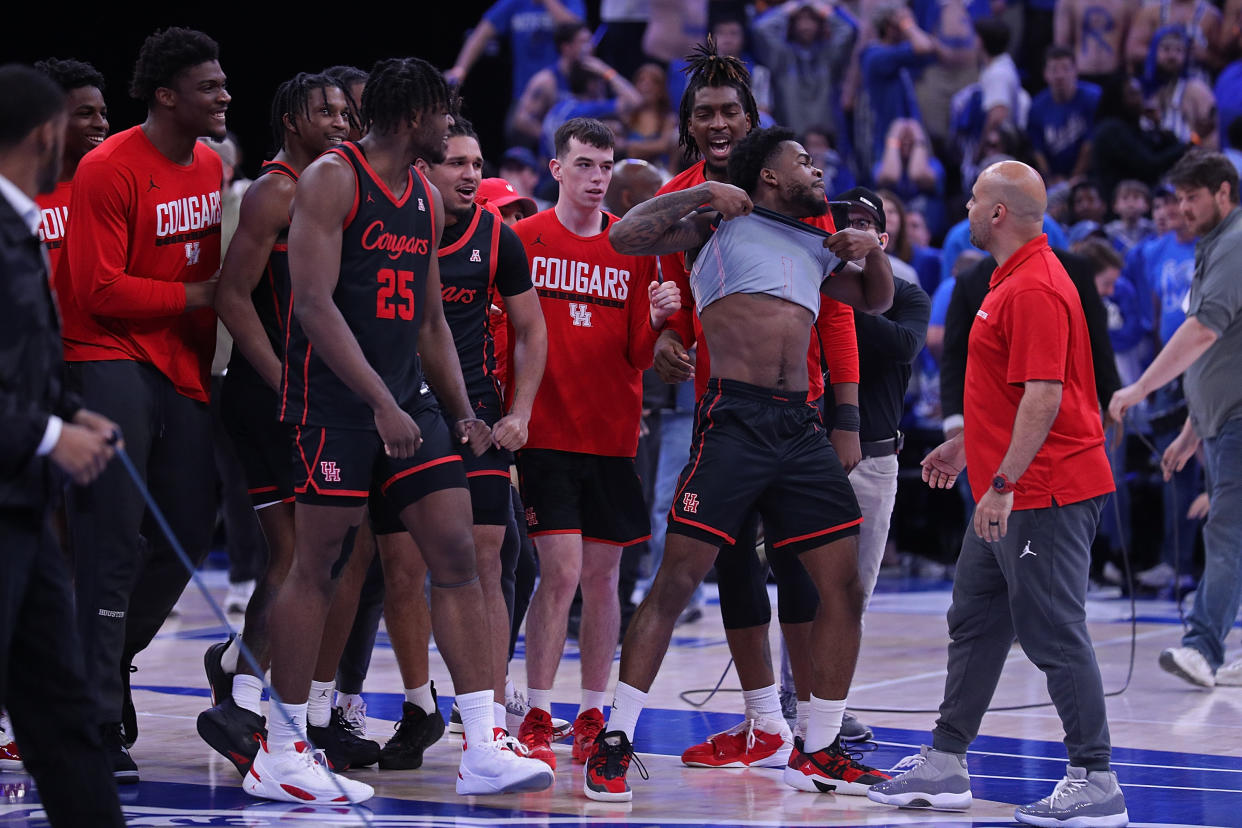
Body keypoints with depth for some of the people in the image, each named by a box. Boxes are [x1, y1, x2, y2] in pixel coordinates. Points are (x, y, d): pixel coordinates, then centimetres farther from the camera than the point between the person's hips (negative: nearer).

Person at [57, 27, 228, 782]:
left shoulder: (213, 166, 11)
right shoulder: (110, 170, -13)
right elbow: (99, 290, -17)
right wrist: (197, 296, -15)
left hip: (186, 369, 8)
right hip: (112, 359, -8)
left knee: (189, 535, 8)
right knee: (115, 542, -10)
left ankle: (105, 662, 30)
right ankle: (96, 723, -7)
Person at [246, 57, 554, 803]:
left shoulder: (427, 199, 16)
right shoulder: (332, 180, -9)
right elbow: (315, 303, -17)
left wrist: (462, 411, 12)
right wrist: (381, 403, -24)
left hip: (406, 401, 7)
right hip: (333, 401, -7)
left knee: (458, 556, -2)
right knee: (318, 567, -4)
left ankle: (483, 749, -2)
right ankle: (281, 753, 6)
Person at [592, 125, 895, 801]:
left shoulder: (814, 246, 24)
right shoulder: (721, 225, 8)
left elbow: (876, 299, 38)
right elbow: (627, 236, -3)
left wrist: (872, 251, 19)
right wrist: (703, 194, -4)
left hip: (799, 426, 6)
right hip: (733, 418, -6)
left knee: (844, 587, 3)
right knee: (677, 578, -12)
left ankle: (817, 752, 14)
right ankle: (615, 743, -6)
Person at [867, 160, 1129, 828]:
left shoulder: (1036, 289, -18)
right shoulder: (1011, 281, 15)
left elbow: (1044, 396, -24)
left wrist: (1003, 483, -26)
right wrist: (965, 445, 30)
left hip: (1042, 495, -11)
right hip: (1009, 496, 11)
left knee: (1054, 635, -7)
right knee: (974, 623, 14)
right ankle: (944, 766, 21)